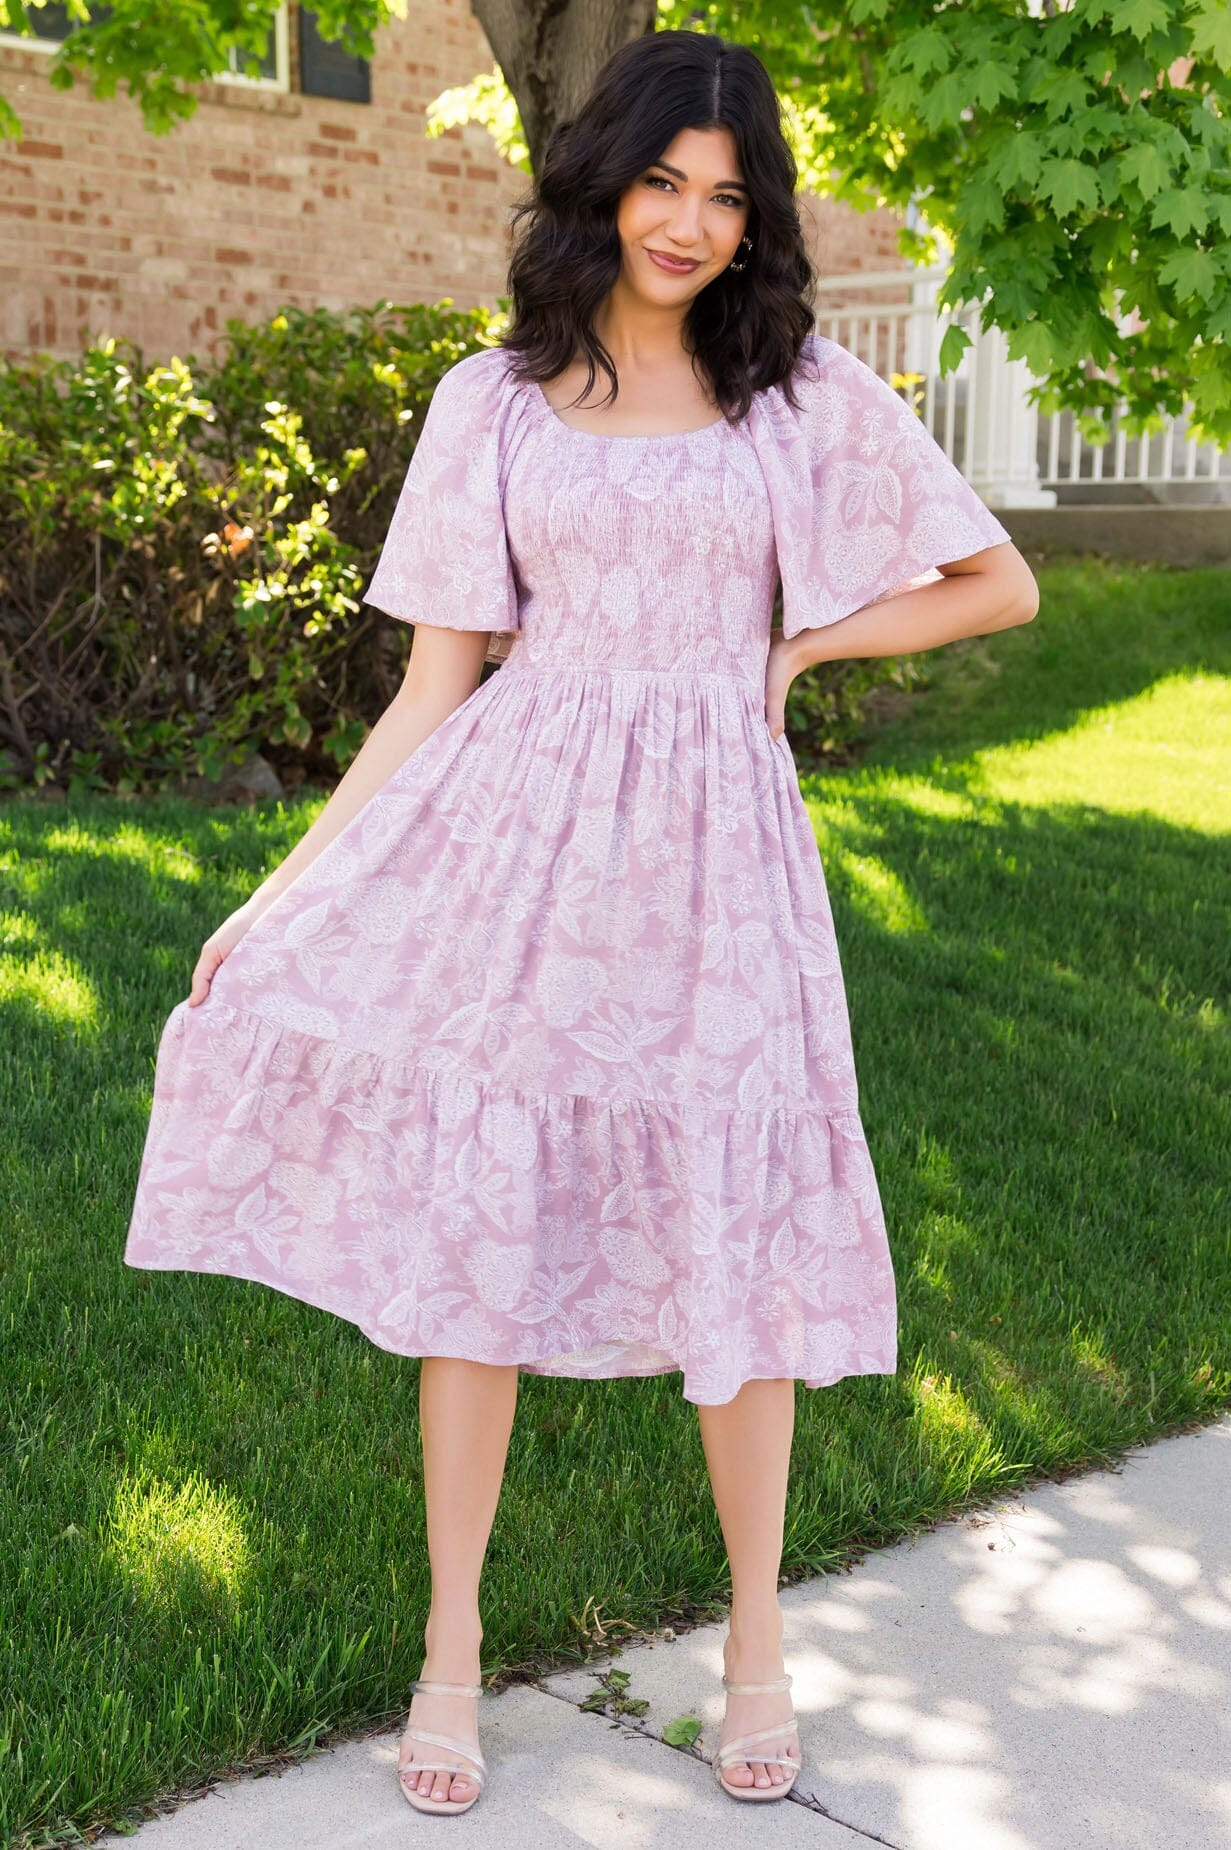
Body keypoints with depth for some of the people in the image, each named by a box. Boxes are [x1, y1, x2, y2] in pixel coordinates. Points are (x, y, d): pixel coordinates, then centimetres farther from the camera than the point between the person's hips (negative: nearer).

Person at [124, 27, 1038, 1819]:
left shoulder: (807, 392, 5)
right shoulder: (496, 400, 6)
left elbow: (1001, 586, 8)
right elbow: (437, 682, 5)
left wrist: (792, 646, 5)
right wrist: (288, 889, 0)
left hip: (707, 841, 0)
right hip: (510, 825, 1)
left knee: (731, 1236, 5)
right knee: (473, 1224, 2)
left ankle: (757, 1634, 25)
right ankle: (452, 1648, 18)